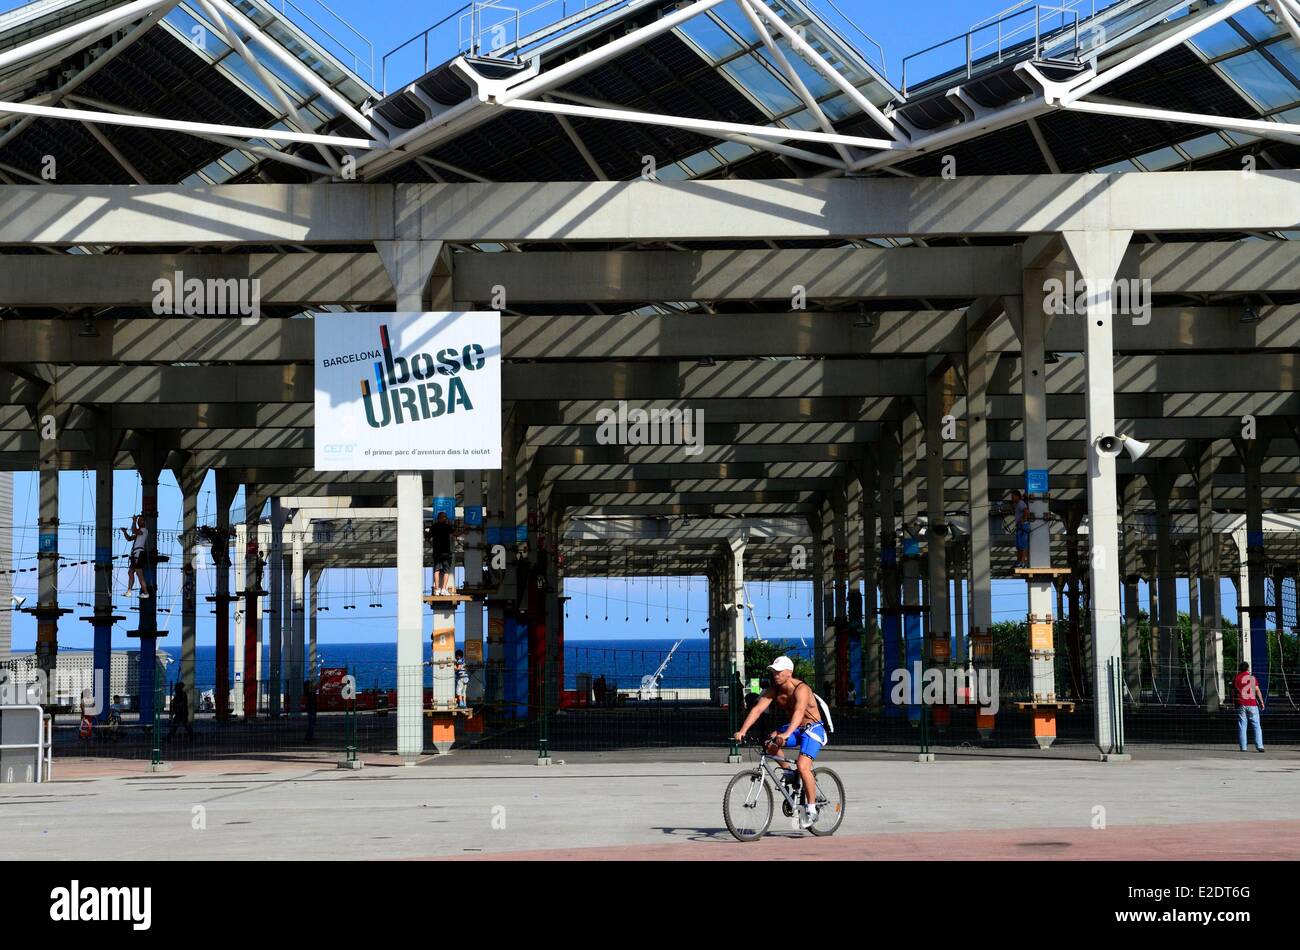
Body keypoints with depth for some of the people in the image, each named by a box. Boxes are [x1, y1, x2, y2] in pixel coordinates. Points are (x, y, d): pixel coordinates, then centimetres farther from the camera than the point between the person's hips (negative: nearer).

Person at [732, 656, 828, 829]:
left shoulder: (801, 689, -25)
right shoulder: (774, 690, -6)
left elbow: (799, 712, -41)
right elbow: (757, 709, -15)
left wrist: (786, 734, -57)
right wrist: (742, 731, -29)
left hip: (812, 729, -6)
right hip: (794, 729, 6)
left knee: (802, 766, -25)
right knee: (771, 743, -22)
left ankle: (811, 810, -13)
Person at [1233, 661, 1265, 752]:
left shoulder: (1236, 678, 3)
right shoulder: (1252, 677, 2)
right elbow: (1257, 691, 1)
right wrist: (1262, 702, 5)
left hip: (1241, 705, 1)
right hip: (1252, 704, -1)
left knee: (1242, 726, 2)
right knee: (1257, 726, 3)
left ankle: (1243, 747, -4)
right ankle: (1259, 746, -6)